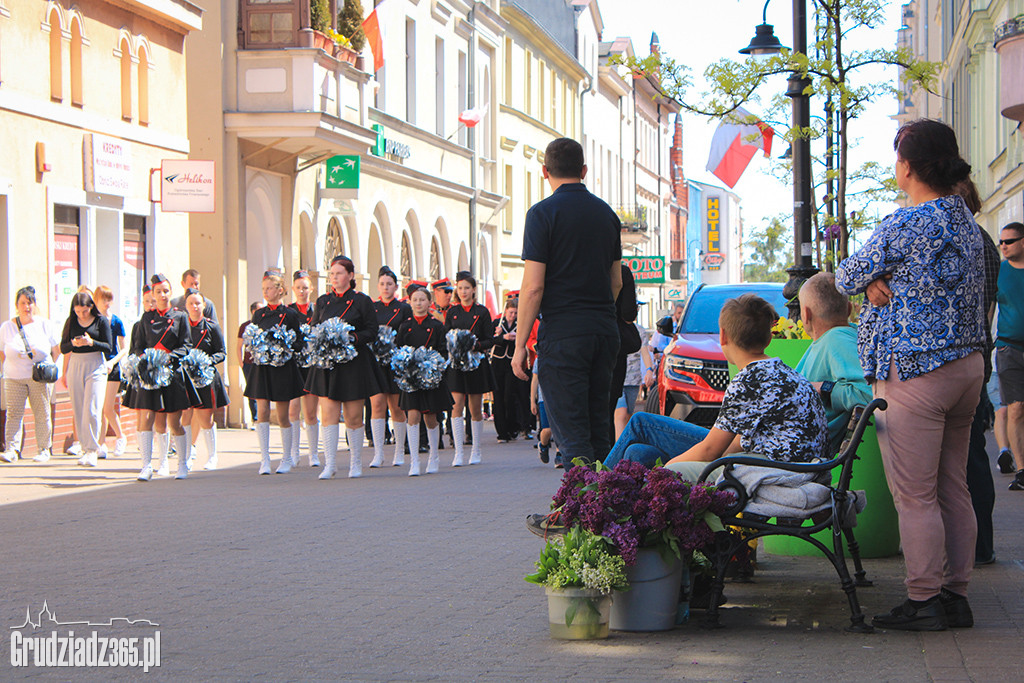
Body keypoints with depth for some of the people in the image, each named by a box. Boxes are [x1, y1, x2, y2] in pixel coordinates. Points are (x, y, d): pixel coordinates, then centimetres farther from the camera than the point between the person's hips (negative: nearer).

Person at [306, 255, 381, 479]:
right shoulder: (322, 301, 11)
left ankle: (355, 463, 15)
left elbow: (372, 332, 0)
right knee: (328, 414, -6)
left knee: (353, 416, 3)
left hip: (353, 364, -2)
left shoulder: (362, 301, 1)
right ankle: (330, 464, -5)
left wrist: (352, 338, -17)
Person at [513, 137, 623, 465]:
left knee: (571, 433, -5)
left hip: (563, 335, -6)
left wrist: (520, 345, -7)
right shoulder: (606, 213, 12)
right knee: (599, 428, 13)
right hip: (605, 333, 6)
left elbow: (533, 286, -12)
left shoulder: (543, 213, -7)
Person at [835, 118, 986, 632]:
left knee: (914, 495, -3)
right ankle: (955, 595, 16)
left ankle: (924, 602, -1)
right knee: (953, 489, 12)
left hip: (914, 372, -9)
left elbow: (846, 277, -5)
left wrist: (868, 279, 15)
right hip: (967, 363, 9)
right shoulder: (966, 221, 12)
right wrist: (880, 281, -2)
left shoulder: (905, 225, -16)